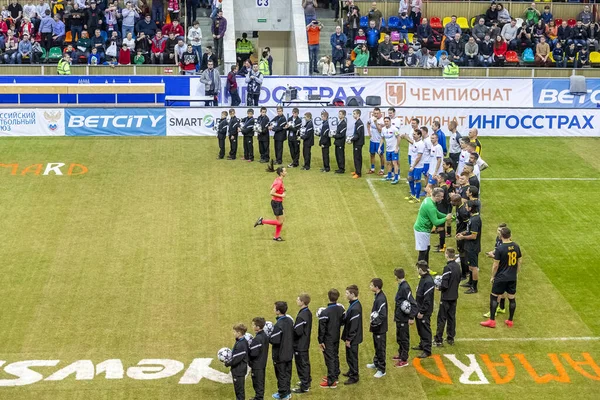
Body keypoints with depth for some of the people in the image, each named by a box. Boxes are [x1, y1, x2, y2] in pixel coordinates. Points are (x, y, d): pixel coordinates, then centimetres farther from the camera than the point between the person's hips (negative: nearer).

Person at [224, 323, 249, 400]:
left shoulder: (240, 345, -26)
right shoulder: (244, 341, 4)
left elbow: (236, 359, -25)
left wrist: (227, 363, -11)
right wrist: (228, 361, 6)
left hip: (239, 371, -10)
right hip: (239, 369, 10)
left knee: (239, 389, 1)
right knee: (238, 388, 20)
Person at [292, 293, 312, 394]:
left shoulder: (301, 316, -28)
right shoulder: (308, 313, 1)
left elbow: (298, 332, -28)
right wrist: (294, 326, 8)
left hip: (300, 345, -9)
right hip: (306, 343, 9)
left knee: (301, 364, 2)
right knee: (305, 362, 23)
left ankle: (304, 387, 11)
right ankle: (307, 381, 38)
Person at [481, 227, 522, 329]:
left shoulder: (500, 249, -18)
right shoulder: (516, 246, -1)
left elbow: (496, 265, -14)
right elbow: (520, 261, 9)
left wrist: (492, 276, -1)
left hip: (501, 278, -5)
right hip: (513, 278, 5)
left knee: (493, 296, 6)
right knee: (511, 298, 12)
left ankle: (492, 321, 7)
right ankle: (510, 321, 21)